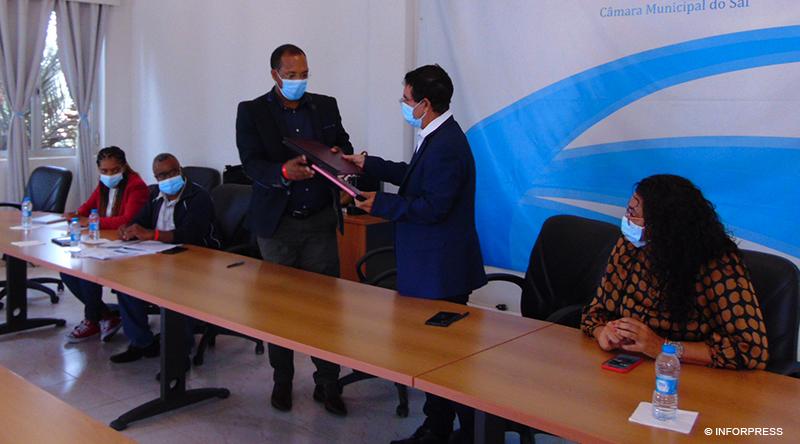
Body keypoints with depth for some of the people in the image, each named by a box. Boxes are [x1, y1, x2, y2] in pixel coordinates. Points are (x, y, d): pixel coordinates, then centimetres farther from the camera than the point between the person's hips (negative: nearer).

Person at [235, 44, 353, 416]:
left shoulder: (326, 106, 8)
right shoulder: (251, 112, 0)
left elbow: (344, 145, 13)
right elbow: (252, 165, -10)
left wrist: (338, 154, -12)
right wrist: (283, 172, -30)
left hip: (320, 221, 1)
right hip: (277, 222, -1)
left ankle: (327, 384, 13)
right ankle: (282, 380, 24)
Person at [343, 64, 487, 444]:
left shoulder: (446, 146, -22)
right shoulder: (436, 138, 10)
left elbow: (433, 206, -25)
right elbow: (414, 175, 23)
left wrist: (381, 204, -18)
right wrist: (369, 164, 23)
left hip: (441, 270, -11)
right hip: (431, 266, 11)